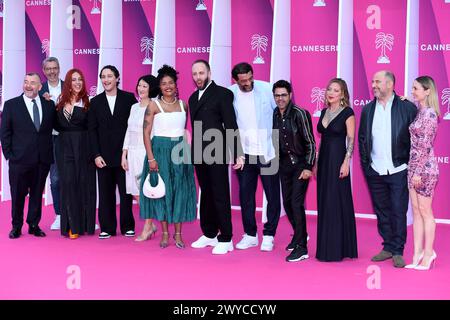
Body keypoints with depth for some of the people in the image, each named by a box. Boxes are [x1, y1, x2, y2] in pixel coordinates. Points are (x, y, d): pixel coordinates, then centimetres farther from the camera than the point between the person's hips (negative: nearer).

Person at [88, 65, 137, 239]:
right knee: (105, 193, 4)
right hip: (104, 156, 2)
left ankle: (127, 226, 15)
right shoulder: (95, 102, 8)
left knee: (126, 192, 4)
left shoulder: (129, 98, 2)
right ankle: (107, 228, 12)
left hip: (125, 154, -1)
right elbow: (92, 130, 5)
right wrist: (96, 155, -4)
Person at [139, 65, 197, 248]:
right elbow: (146, 133, -6)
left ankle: (178, 234, 13)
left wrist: (187, 151, 8)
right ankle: (165, 233, 13)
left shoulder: (183, 104, 8)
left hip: (180, 150, 3)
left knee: (180, 190, 4)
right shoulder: (154, 105, -2)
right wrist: (151, 158, -13)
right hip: (160, 150, -3)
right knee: (161, 189, 3)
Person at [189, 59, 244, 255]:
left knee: (220, 196, -3)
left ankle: (225, 239, 3)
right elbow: (195, 126, 16)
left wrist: (238, 153, -14)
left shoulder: (222, 94, -5)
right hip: (199, 155, 6)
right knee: (206, 195, 13)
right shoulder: (193, 98, 16)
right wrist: (194, 151, 11)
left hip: (217, 154, -6)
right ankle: (209, 234, 23)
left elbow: (231, 125, -9)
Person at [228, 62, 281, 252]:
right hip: (244, 153, 2)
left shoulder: (266, 89, -7)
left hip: (268, 151, -2)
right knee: (245, 194, 8)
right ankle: (250, 235, 21)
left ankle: (269, 235, 17)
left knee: (272, 195, 4)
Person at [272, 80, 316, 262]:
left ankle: (301, 248, -5)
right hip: (284, 163, 6)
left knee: (296, 203, -11)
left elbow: (310, 142, -13)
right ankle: (299, 234, 35)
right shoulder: (274, 114, 2)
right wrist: (276, 160, 12)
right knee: (287, 202, 12)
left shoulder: (300, 114, -15)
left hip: (301, 164, -6)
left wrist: (308, 167, -16)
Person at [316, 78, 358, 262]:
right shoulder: (324, 112, 12)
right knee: (324, 203, 9)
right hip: (324, 159, 7)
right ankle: (325, 248, 18)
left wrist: (346, 162, -18)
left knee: (337, 202, -3)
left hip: (337, 160, -7)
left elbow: (351, 140, -10)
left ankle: (338, 249, 5)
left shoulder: (347, 112, -7)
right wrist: (316, 162, 15)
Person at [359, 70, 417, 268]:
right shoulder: (367, 110, 8)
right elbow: (362, 139, 13)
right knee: (382, 212, 11)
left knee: (398, 212, 0)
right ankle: (388, 247, 21)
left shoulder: (407, 108, -4)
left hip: (398, 171, -4)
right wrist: (365, 164, 6)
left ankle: (398, 251, 10)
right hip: (375, 172, 4)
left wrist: (411, 164, -5)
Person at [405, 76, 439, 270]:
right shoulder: (419, 111, 11)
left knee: (425, 211, 0)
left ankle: (428, 254, 10)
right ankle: (417, 254, 15)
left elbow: (425, 146, -17)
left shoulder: (429, 113, -14)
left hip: (424, 167, -8)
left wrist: (418, 172, -17)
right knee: (416, 211, 9)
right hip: (414, 166, 8)